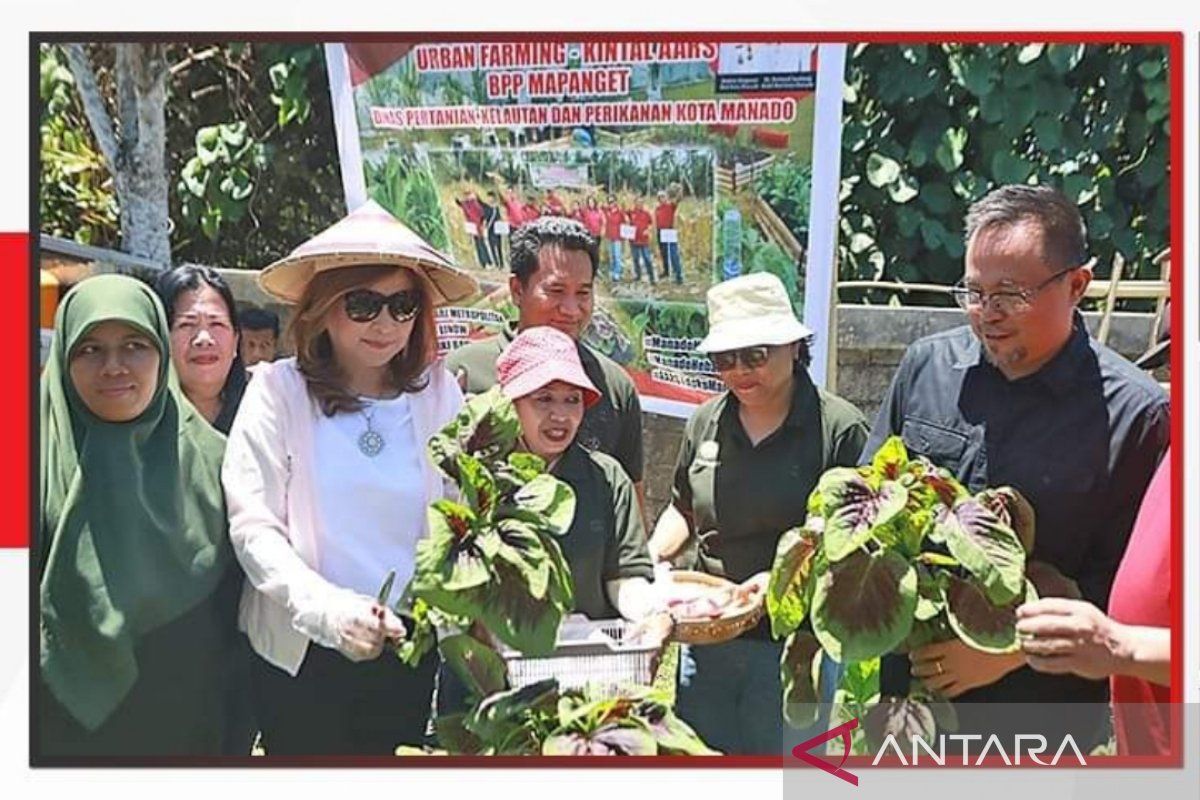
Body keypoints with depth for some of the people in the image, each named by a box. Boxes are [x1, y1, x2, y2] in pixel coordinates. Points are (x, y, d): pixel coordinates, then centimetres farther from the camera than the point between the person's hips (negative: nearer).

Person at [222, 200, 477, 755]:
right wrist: (327, 608, -24)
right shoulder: (279, 389, -5)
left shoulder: (438, 391, 1)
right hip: (303, 652, -2)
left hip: (411, 649, 2)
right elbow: (252, 526, -11)